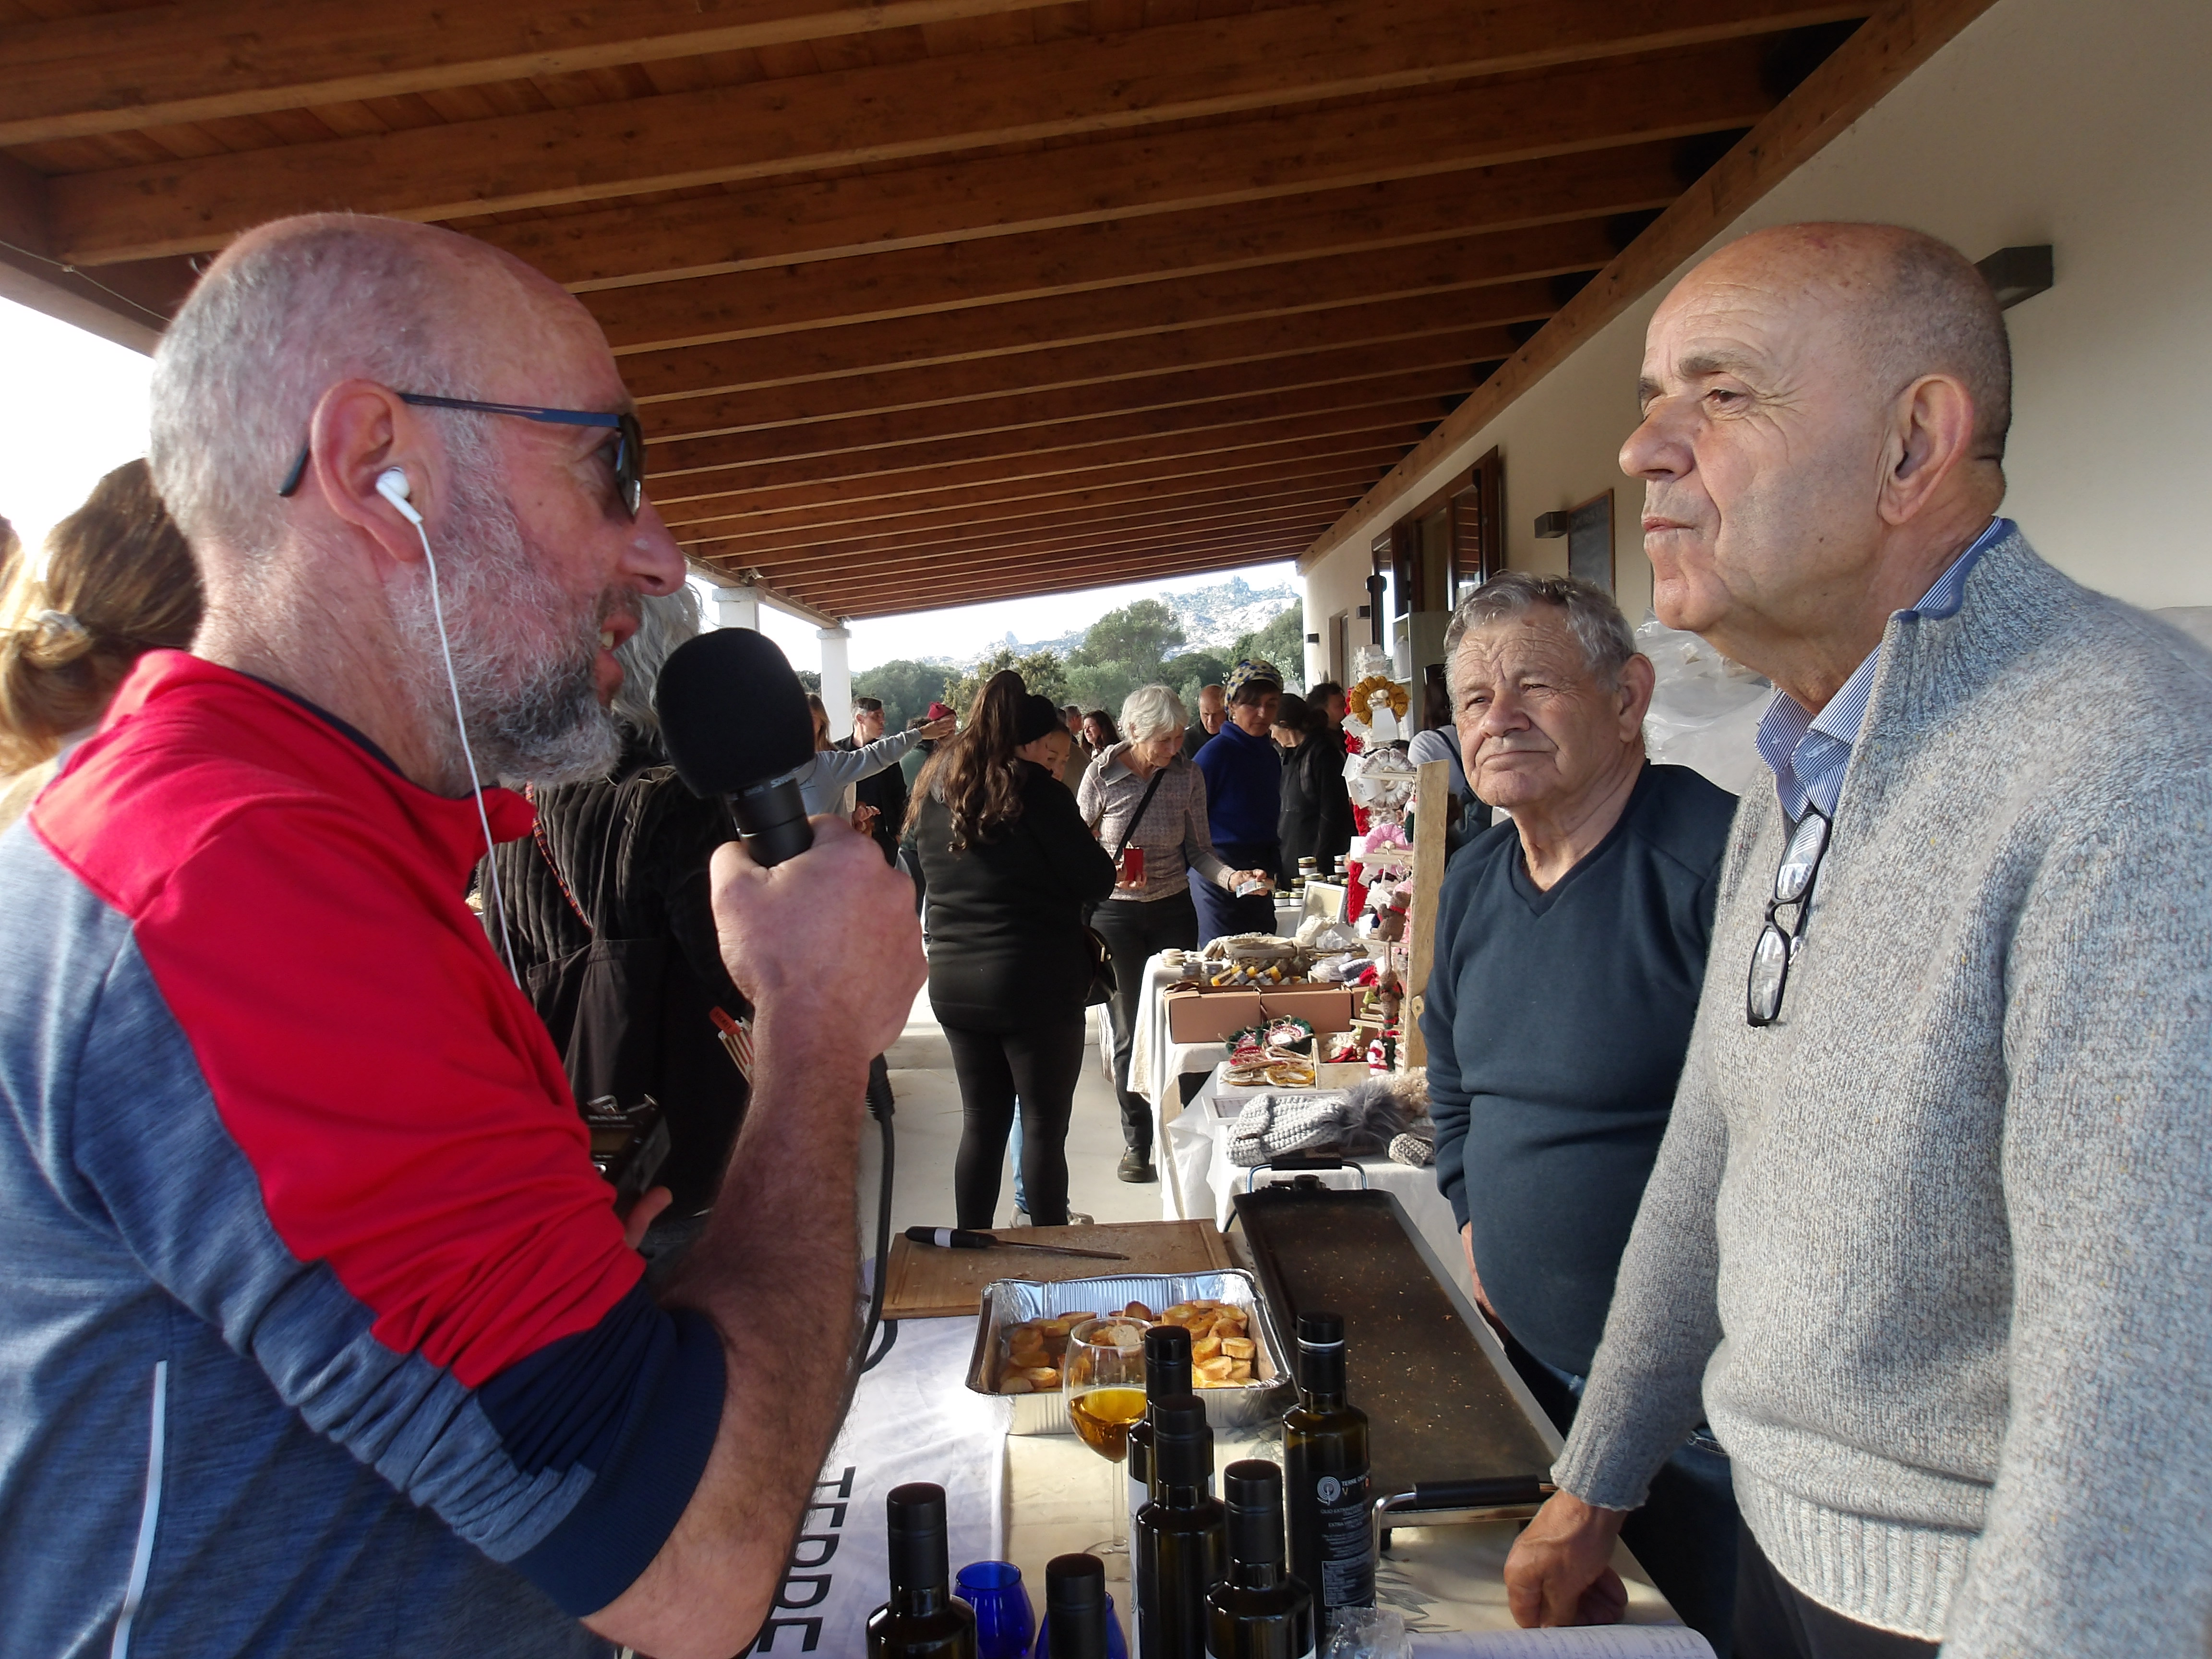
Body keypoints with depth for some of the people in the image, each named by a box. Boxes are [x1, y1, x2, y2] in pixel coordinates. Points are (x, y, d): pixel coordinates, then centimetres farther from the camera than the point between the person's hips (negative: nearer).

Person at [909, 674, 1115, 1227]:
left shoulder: (936, 792, 8)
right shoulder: (1032, 789, -12)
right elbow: (1097, 882, -11)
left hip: (953, 983, 6)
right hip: (1037, 984, -6)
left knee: (981, 1123, 15)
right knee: (1044, 1126, 4)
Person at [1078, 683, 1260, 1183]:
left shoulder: (1188, 775, -5)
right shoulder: (1102, 775, -11)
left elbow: (1199, 850, 0)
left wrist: (1231, 876, -18)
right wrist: (1107, 874, -21)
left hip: (1173, 910, 2)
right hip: (1116, 915, -2)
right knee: (1129, 1033, 3)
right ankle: (1136, 1143, 17)